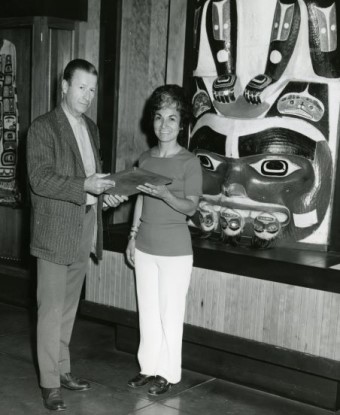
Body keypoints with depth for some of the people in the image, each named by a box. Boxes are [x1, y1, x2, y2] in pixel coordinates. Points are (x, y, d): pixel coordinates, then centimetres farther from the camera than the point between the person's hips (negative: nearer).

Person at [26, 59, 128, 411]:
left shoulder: (91, 128, 13)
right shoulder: (43, 128, -9)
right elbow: (39, 180, -18)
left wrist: (104, 193, 3)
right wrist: (84, 186, -25)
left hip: (84, 230, 7)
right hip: (55, 232, -7)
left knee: (69, 306, 16)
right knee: (51, 308, -1)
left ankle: (62, 369, 28)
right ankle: (49, 383, 8)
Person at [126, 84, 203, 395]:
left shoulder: (189, 162, -8)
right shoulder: (146, 158, 8)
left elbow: (191, 207, -12)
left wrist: (165, 194, -29)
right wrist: (133, 235, 10)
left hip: (174, 249, -5)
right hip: (145, 246, 5)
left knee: (170, 313, 2)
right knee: (148, 311, 12)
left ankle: (168, 373, 16)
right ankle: (149, 367, 25)